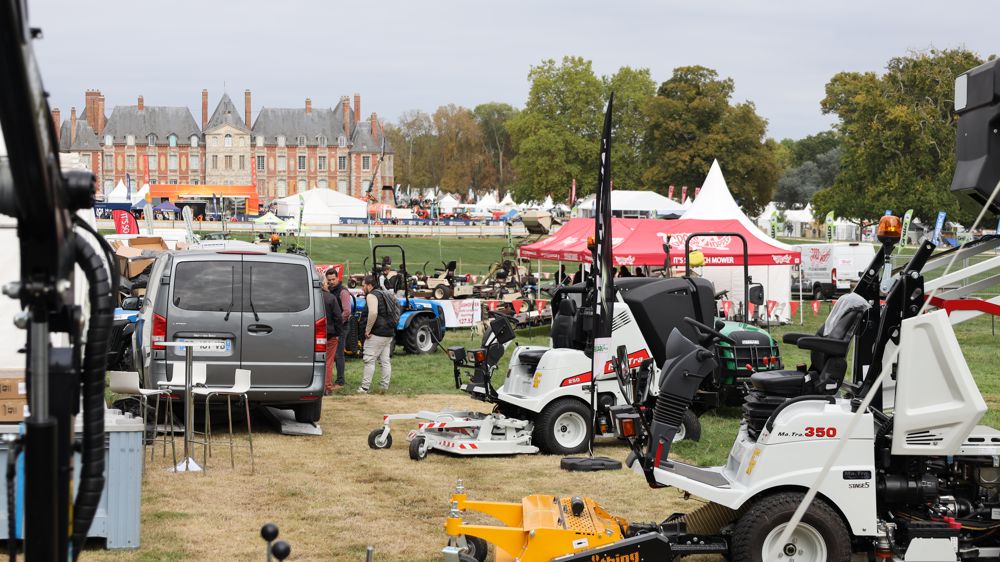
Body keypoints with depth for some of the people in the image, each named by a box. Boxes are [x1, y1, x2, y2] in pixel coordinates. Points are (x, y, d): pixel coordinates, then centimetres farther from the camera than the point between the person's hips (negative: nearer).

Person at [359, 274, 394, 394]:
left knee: (369, 360, -6)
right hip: (389, 332, 9)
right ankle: (384, 385, 10)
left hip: (377, 334, -9)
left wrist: (367, 330, -20)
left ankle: (365, 387, -7)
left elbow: (373, 313, -26)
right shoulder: (385, 294, 19)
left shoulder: (372, 295, -11)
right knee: (385, 360, 10)